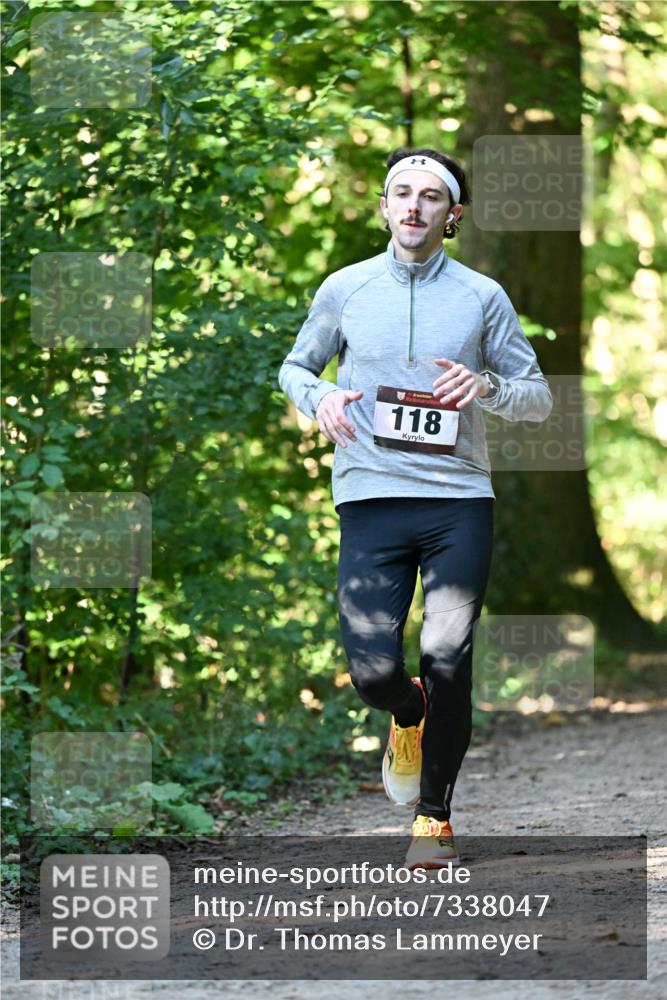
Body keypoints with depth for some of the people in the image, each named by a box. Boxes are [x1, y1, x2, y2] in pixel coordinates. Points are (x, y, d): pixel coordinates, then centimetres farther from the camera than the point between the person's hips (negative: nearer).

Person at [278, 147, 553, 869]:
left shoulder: (483, 297, 7)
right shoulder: (345, 289, 8)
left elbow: (539, 397, 12)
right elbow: (295, 366, 21)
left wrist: (487, 387, -10)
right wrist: (318, 398, -2)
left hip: (460, 500, 0)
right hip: (371, 501, 0)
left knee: (447, 661, -8)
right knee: (373, 671, -10)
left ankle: (433, 815, 11)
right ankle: (409, 719, 28)